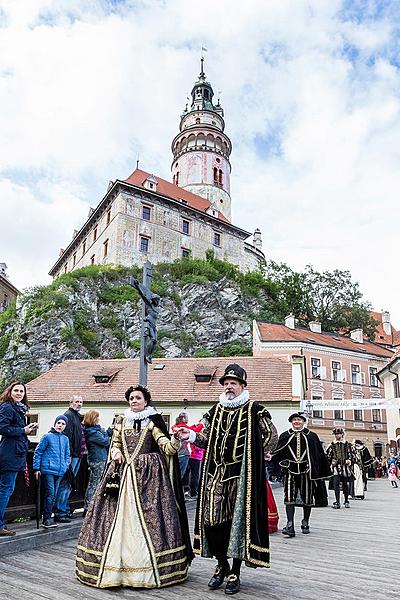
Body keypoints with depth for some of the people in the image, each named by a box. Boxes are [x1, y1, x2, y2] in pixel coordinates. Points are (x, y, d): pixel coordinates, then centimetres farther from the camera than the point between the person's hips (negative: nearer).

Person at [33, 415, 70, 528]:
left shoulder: (65, 439, 12)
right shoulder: (47, 436, -3)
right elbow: (38, 452, -1)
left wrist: (65, 467, 10)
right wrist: (36, 468, -4)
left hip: (60, 472, 5)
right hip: (48, 470, -5)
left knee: (54, 495, 9)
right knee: (50, 493, -9)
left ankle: (48, 518, 19)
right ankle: (46, 518, 1)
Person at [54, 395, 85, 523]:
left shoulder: (77, 416, 19)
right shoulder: (68, 415, -11)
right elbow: (67, 436, -20)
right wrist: (69, 455, -24)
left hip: (77, 455, 10)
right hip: (71, 455, -10)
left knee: (69, 484, 15)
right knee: (65, 484, -6)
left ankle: (65, 510, 23)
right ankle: (60, 513, -2)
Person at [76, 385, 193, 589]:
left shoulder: (153, 421, -2)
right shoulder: (121, 421, 10)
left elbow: (167, 447, -11)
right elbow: (114, 445, 17)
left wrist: (176, 440, -33)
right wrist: (116, 453, -5)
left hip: (148, 475, -3)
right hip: (122, 473, 4)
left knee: (147, 518, -4)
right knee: (120, 516, 3)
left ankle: (149, 566, 9)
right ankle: (116, 565, 16)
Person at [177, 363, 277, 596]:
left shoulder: (254, 410, -2)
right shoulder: (216, 410, 11)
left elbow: (272, 434, 6)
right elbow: (207, 439, 15)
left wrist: (259, 456, 6)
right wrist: (191, 435, -1)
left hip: (241, 474, -4)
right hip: (215, 474, 4)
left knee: (239, 520, 2)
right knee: (211, 519, 4)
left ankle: (235, 572, 19)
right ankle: (222, 565, 27)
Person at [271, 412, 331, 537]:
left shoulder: (312, 436, 6)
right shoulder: (285, 436, 8)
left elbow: (320, 455, 8)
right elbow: (278, 453, 5)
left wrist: (323, 472, 5)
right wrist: (270, 456, -15)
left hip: (306, 470, 0)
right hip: (290, 470, 0)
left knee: (307, 498, 10)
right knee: (289, 498, -9)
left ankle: (305, 523, 29)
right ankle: (290, 526, -8)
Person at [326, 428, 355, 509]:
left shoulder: (347, 444, 4)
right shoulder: (332, 445, 6)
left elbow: (353, 455, 5)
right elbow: (327, 455, 10)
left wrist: (350, 461, -10)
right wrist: (331, 462, -2)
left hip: (345, 467, 0)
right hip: (336, 467, 0)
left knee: (345, 484, 10)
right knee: (336, 483, -11)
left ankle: (346, 501, 25)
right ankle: (337, 502, -10)